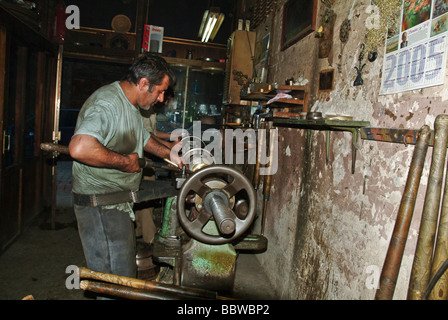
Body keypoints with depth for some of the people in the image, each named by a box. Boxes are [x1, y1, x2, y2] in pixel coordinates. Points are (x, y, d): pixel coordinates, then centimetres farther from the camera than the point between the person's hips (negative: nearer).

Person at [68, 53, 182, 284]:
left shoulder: (130, 105, 12)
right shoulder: (107, 103, -23)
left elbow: (142, 137, 32)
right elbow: (79, 148, -39)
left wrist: (168, 153, 21)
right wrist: (126, 162, -27)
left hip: (119, 202, 10)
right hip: (101, 206, -10)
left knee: (126, 267, 23)